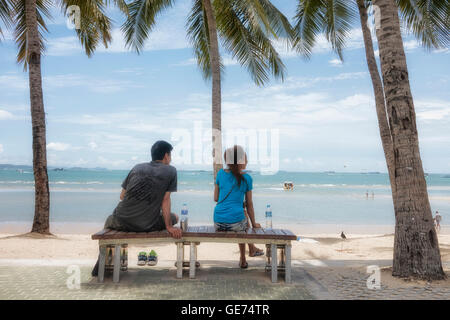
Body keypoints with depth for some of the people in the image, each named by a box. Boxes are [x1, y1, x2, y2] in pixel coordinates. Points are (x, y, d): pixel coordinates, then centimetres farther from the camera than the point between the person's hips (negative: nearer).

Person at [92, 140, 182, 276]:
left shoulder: (137, 167, 12)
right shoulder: (171, 171, 2)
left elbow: (122, 196, 14)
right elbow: (165, 200, -2)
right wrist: (169, 226, 1)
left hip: (121, 222, 3)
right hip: (147, 226, -2)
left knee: (109, 221, 37)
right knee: (174, 217, 26)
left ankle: (101, 264, 31)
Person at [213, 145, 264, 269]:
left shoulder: (220, 173, 5)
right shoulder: (246, 178, -1)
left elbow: (216, 198, 10)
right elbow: (249, 204, 5)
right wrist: (254, 224, 16)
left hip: (218, 224, 3)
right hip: (235, 223, -3)